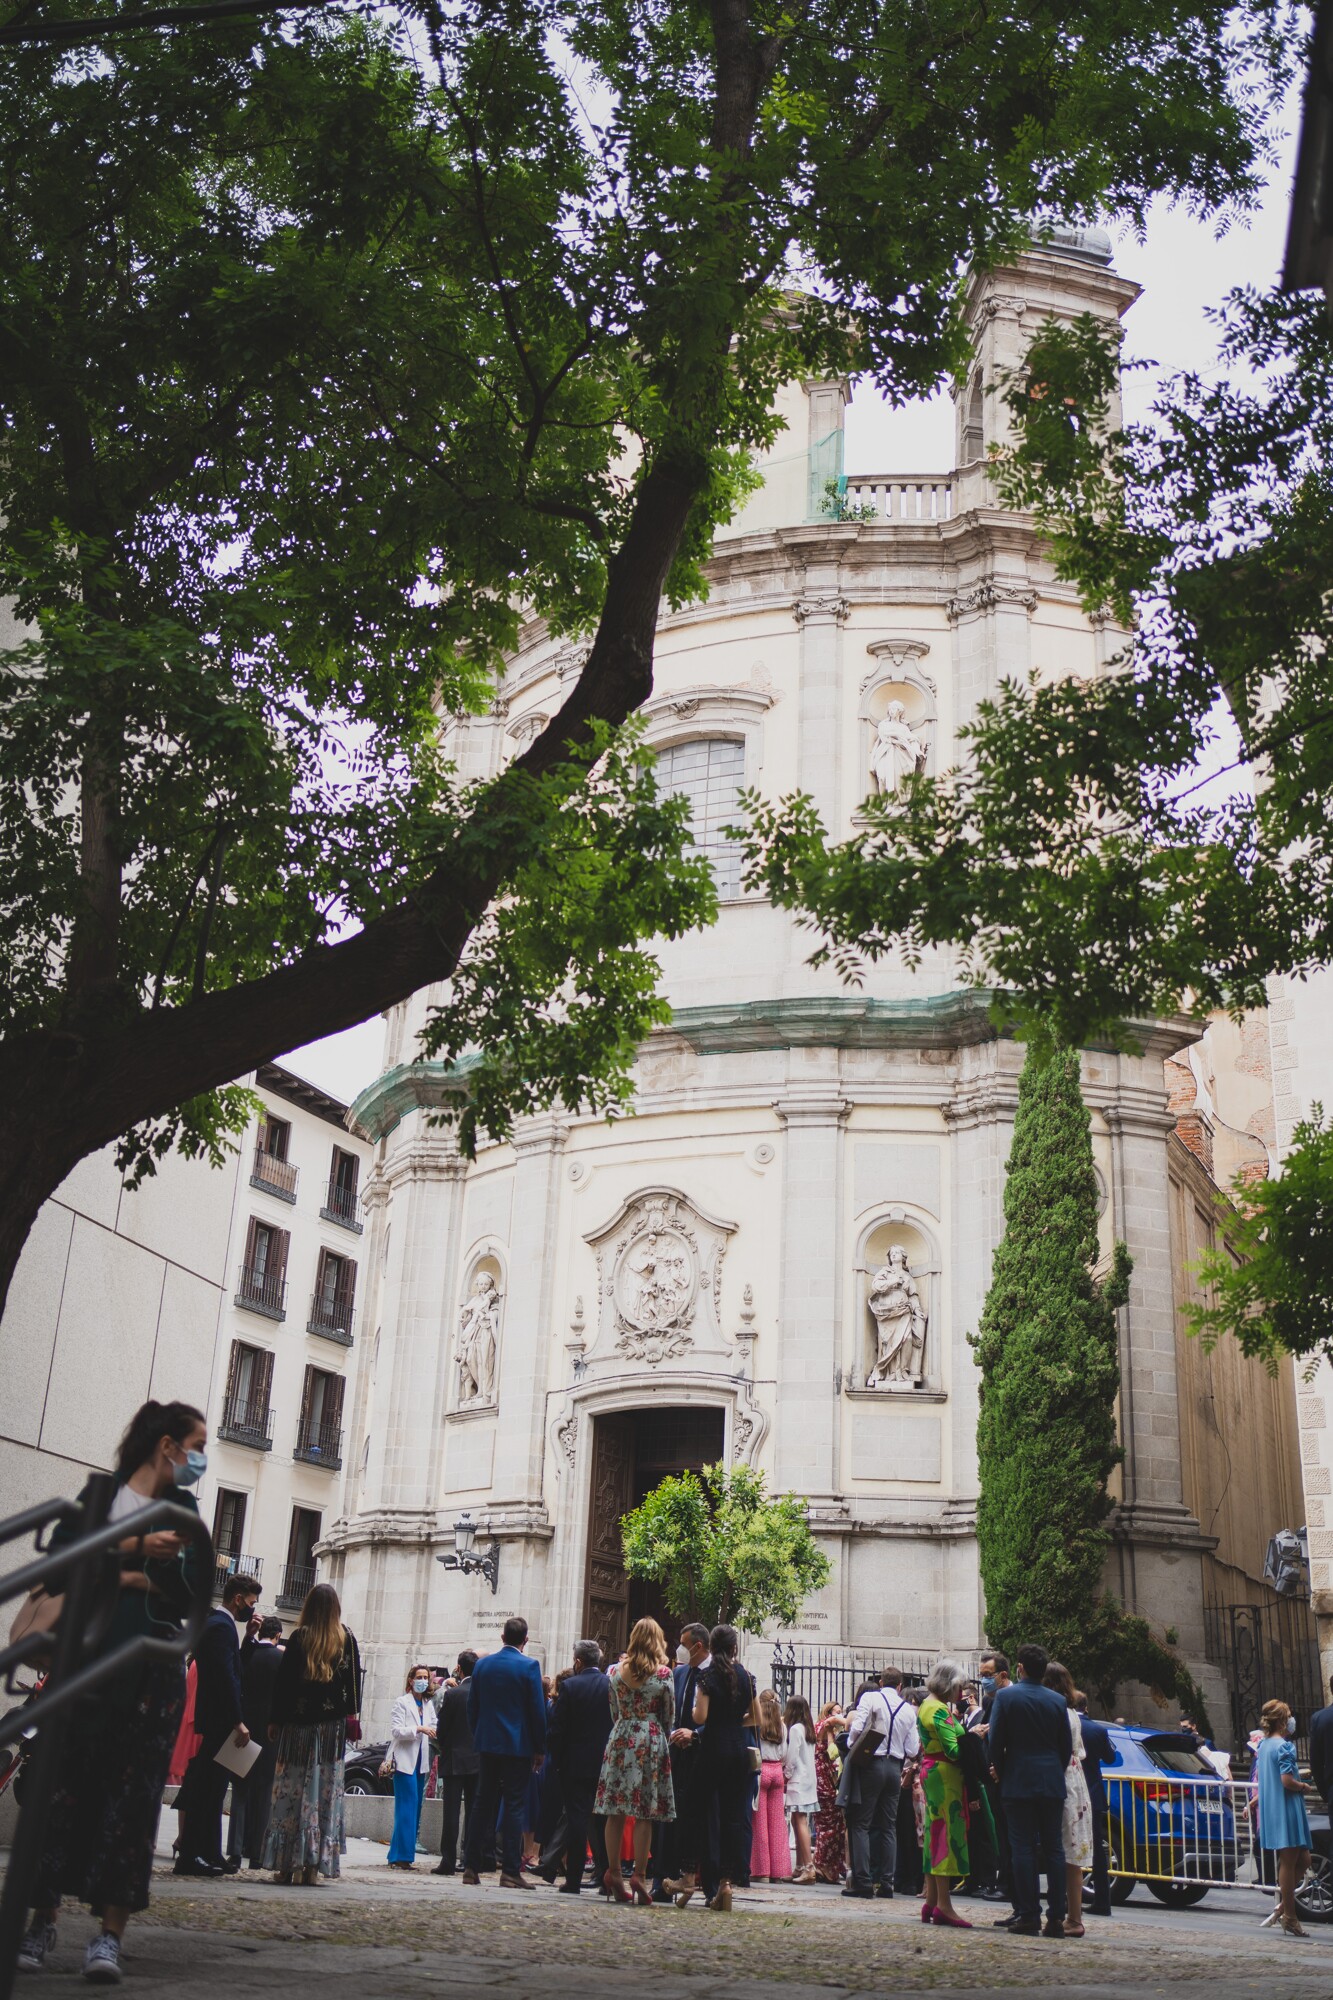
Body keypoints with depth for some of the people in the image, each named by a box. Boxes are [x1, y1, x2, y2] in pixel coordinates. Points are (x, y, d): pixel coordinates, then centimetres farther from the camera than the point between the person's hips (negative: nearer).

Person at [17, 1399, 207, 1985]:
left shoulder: (184, 1512, 14)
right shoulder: (102, 1493, 8)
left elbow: (191, 1591, 0)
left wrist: (118, 1575, -11)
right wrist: (136, 1549, -17)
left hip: (153, 1669, 1)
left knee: (133, 1794, -3)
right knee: (66, 1786, -1)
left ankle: (110, 1933, -1)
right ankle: (42, 1921, 8)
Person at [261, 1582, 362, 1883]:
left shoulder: (300, 1638, -5)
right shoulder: (347, 1639, 1)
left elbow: (284, 1681, -4)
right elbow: (354, 1682, 1)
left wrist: (276, 1720, 2)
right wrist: (350, 1716, 7)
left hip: (299, 1723, -1)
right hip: (332, 1727, 1)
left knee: (291, 1790, 5)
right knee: (325, 1793, 5)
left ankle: (287, 1863, 3)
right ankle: (312, 1864, 3)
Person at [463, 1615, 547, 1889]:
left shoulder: (482, 1664, 5)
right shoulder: (529, 1667, -9)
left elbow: (472, 1707, 9)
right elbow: (538, 1711, -8)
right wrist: (539, 1748, 1)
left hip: (487, 1743, 4)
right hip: (518, 1746, -4)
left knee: (482, 1805, 11)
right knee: (515, 1806, -1)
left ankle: (470, 1867, 11)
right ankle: (510, 1871, -2)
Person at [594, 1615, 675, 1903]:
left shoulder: (616, 1670, 3)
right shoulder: (664, 1674, -6)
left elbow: (614, 1711, 12)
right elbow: (669, 1716, 3)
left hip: (619, 1739, 3)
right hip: (651, 1740, -3)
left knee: (615, 1812, 7)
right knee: (644, 1814, 0)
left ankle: (614, 1871, 8)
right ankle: (639, 1874, -3)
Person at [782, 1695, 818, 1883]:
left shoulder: (795, 1728, -11)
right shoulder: (808, 1728, 13)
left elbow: (792, 1756, -13)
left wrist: (787, 1774, 1)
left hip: (798, 1780, -9)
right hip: (808, 1779, 9)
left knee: (800, 1822, -10)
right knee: (798, 1822, 11)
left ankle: (809, 1867, -15)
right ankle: (800, 1867, 12)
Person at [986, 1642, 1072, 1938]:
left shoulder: (1005, 1696, -6)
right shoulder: (1057, 1700, 4)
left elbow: (995, 1741, -5)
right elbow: (1067, 1745, 8)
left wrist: (999, 1772, 9)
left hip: (1019, 1782, -3)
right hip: (1052, 1784, 3)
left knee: (1023, 1849, 0)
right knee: (1054, 1849, 6)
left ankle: (1028, 1916, -2)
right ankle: (1056, 1917, 5)